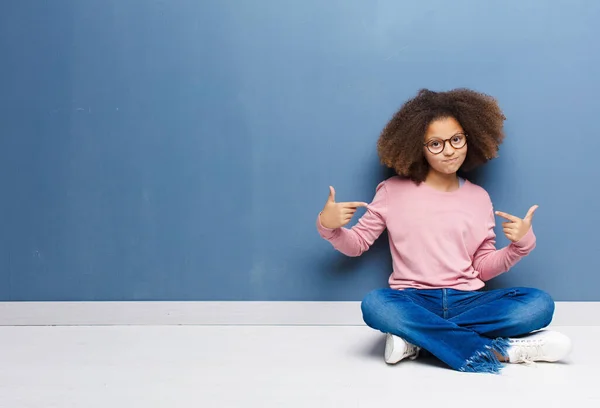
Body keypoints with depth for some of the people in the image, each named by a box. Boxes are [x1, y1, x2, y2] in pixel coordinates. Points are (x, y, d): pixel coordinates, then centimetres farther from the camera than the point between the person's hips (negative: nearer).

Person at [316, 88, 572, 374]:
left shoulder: (478, 197, 10)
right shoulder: (394, 191, 4)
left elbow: (484, 267, 12)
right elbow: (357, 244, 7)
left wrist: (520, 244, -6)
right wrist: (328, 226, -13)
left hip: (466, 301, 3)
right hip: (414, 301, -2)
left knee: (539, 303, -23)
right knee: (374, 304, -36)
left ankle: (415, 337, -26)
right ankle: (499, 350, -30)